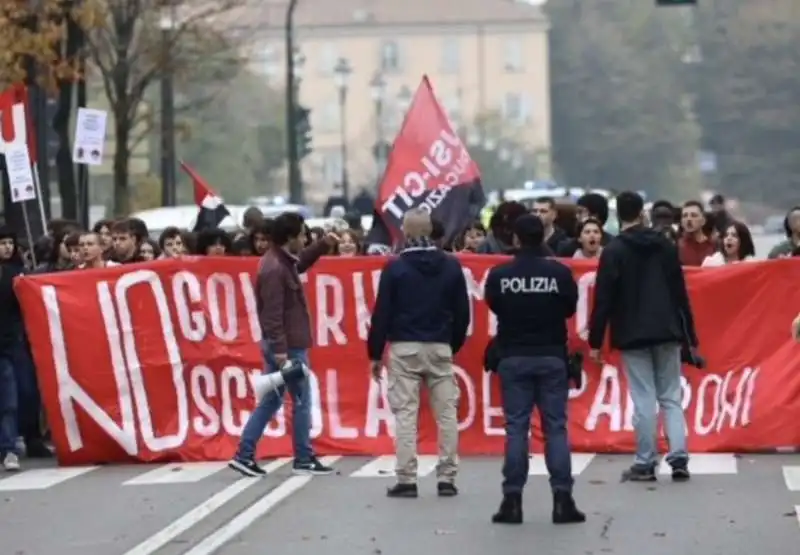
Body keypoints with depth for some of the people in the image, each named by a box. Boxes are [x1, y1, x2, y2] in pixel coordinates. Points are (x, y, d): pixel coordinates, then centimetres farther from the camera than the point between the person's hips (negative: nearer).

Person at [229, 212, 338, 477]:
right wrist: (280, 349, -25)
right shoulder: (275, 269, -21)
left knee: (271, 400, 12)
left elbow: (300, 263, 33)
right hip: (288, 346, -10)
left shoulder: (283, 260, 9)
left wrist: (323, 245, 19)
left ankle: (245, 455, 11)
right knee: (302, 401, 1)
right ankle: (304, 459, 9)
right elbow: (272, 314, -24)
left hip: (285, 344, 10)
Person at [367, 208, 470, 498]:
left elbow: (382, 313, -4)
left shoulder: (395, 267, -5)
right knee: (447, 412, 6)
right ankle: (447, 478, 5)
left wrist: (375, 353, 3)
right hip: (440, 347, 2)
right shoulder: (451, 266, 4)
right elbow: (462, 311, 8)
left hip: (404, 348, -2)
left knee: (405, 413, -1)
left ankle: (406, 480, -4)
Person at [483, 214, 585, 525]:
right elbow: (570, 309, 5)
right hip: (552, 357, 0)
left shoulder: (499, 275, -8)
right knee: (556, 426, 4)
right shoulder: (560, 272, -9)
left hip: (514, 358, 0)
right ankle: (562, 499, 0)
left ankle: (512, 500, 2)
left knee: (516, 427, 4)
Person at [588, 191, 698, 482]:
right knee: (671, 397, 8)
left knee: (644, 400, -1)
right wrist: (689, 335, 13)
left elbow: (603, 300, -8)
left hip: (633, 337, -3)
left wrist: (595, 341, -3)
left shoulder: (614, 251, -5)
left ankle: (645, 463, 1)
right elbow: (680, 293, 8)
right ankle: (679, 457, -3)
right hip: (667, 333, 3)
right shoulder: (665, 246, 7)